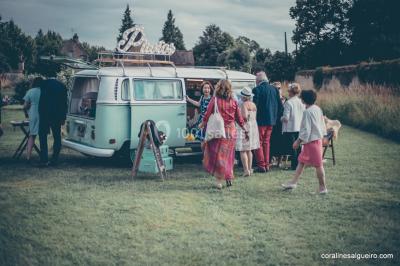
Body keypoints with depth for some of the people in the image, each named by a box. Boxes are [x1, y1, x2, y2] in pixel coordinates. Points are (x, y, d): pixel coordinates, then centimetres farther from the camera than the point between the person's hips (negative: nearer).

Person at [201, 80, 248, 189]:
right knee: (228, 155, 16)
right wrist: (245, 130, 19)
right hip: (231, 131, 3)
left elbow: (207, 115, -4)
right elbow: (239, 118, 7)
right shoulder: (233, 102, 1)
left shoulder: (215, 100, -9)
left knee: (217, 155, 4)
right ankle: (229, 178, 22)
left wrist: (202, 124, 15)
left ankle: (219, 180, -1)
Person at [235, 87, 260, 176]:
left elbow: (244, 116, -25)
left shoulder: (244, 104, -15)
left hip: (245, 127, -8)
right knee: (249, 150, 16)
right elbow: (254, 116, 12)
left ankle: (246, 170, -11)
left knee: (243, 150, -5)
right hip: (253, 126, 8)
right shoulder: (253, 104, 9)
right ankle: (250, 169, 19)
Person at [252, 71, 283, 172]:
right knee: (266, 142, 16)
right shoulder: (274, 89, 5)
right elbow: (280, 106, 7)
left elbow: (255, 105, -16)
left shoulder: (257, 89, -13)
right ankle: (267, 165, 19)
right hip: (271, 120, 6)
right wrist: (275, 116, 16)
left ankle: (261, 166, -1)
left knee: (259, 143, 2)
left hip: (260, 120, -6)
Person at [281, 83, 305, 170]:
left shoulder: (288, 103, -16)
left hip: (290, 129, -6)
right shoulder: (302, 102, 3)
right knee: (298, 147, 14)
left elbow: (286, 118, -19)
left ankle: (294, 165, 3)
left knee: (292, 147, 0)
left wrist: (281, 118, 2)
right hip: (300, 128, 6)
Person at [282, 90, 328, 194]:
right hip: (318, 138, 10)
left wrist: (298, 141, -15)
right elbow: (322, 124, 13)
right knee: (301, 161, 15)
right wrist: (322, 135, 22)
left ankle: (323, 187, 8)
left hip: (311, 141, -10)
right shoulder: (318, 109, 7)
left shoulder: (307, 112, -20)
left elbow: (306, 129, -21)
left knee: (318, 164, -1)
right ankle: (294, 182, 21)